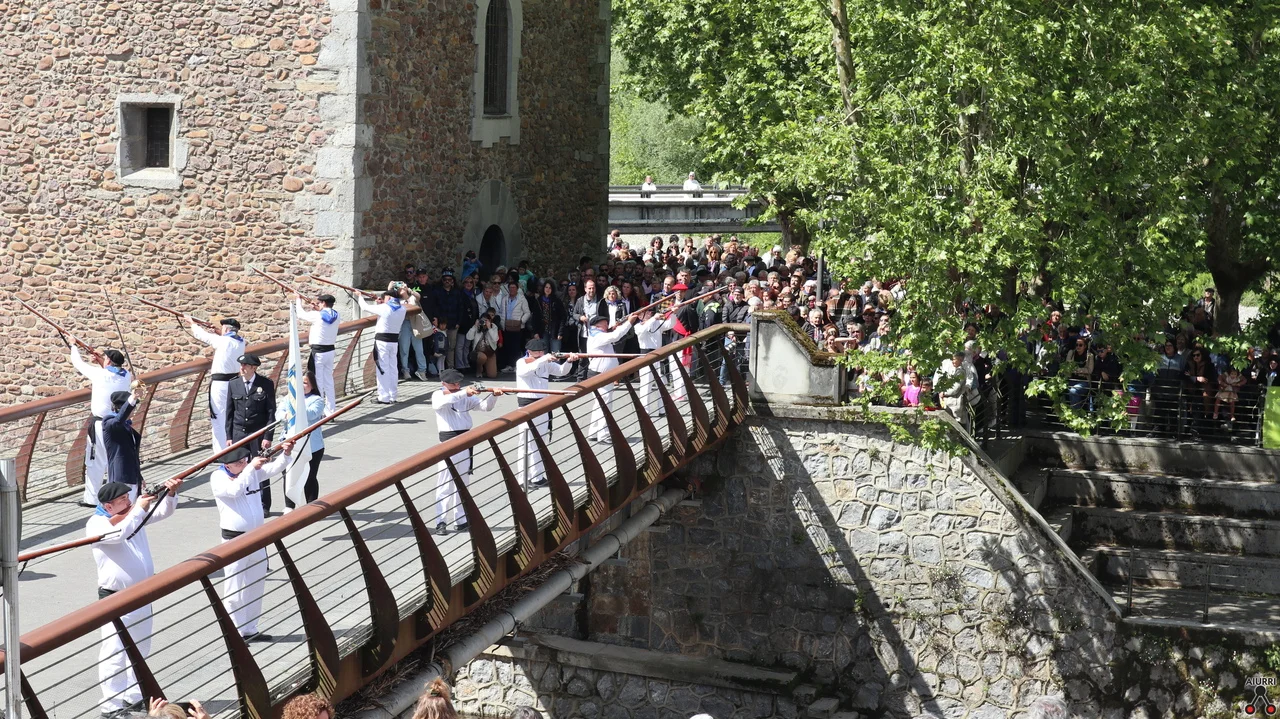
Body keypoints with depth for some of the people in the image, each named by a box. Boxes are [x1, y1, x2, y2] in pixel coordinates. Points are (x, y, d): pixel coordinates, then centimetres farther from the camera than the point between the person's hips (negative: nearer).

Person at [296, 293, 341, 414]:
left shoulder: (317, 315, -14)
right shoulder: (336, 316, 3)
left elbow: (301, 314, -1)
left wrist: (299, 300, 14)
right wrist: (316, 308, 23)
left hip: (318, 351, -6)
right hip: (330, 350, 7)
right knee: (329, 380, 13)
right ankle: (331, 409, 17)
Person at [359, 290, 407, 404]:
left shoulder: (384, 308, -14)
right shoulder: (402, 309, 3)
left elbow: (365, 307, -3)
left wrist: (360, 297, 15)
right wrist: (379, 303, 18)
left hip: (382, 341, -6)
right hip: (394, 341, 6)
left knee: (383, 369, -3)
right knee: (392, 368, 12)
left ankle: (384, 397, -2)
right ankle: (393, 396, 17)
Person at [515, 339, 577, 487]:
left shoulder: (546, 363, 8)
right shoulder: (521, 363, -7)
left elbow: (561, 371, 1)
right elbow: (527, 370, -29)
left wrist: (569, 361, -20)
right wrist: (544, 359, -41)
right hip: (527, 405, -6)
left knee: (542, 441, 11)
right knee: (527, 443, -5)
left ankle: (538, 475, 19)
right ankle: (525, 478, 0)